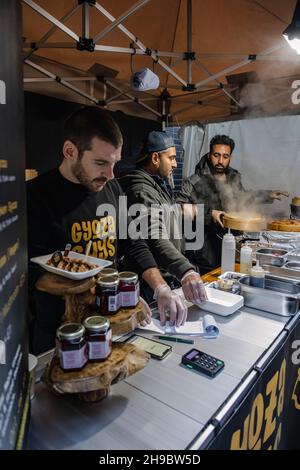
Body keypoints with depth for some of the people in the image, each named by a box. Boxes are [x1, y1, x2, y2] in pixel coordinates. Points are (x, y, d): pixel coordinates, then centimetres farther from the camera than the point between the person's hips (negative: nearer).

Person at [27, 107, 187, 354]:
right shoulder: (35, 197, -18)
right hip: (58, 333, -5)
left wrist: (161, 288, -10)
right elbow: (38, 278, -22)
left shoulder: (111, 187, -1)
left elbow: (134, 245, 4)